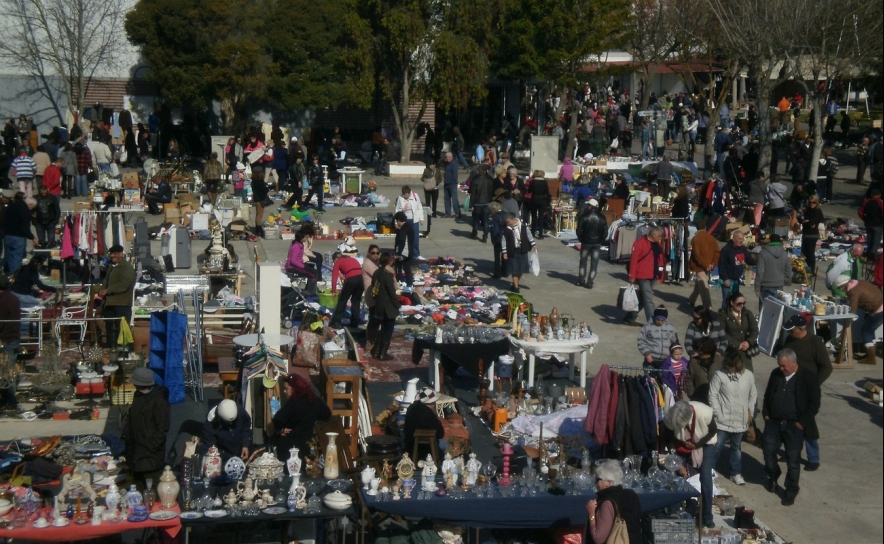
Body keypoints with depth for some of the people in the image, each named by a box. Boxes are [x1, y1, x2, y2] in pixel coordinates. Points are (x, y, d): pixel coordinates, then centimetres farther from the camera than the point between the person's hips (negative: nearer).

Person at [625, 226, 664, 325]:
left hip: (653, 276, 8)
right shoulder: (640, 243, -14)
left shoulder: (657, 245, 11)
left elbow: (660, 259, 17)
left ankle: (630, 317, 26)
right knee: (648, 299, -9)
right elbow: (634, 260, -16)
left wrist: (660, 274, 11)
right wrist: (632, 276, -18)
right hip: (643, 276, -8)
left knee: (642, 298, 14)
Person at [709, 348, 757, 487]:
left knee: (736, 447, 18)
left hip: (740, 421, 3)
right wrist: (717, 414, -11)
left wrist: (750, 411, 5)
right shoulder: (719, 375, -14)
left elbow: (753, 395, 9)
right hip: (723, 421, -3)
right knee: (717, 447, 4)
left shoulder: (748, 375, -5)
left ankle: (736, 473, 31)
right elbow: (712, 395, -9)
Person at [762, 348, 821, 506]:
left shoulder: (808, 378, -10)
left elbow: (814, 404, -9)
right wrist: (766, 414, 6)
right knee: (768, 451, 8)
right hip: (773, 422, 5)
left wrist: (802, 422, -12)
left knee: (793, 460, 2)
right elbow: (767, 395, 16)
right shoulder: (775, 374, 6)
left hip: (794, 426, -4)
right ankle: (772, 477, 36)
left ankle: (791, 491, 15)